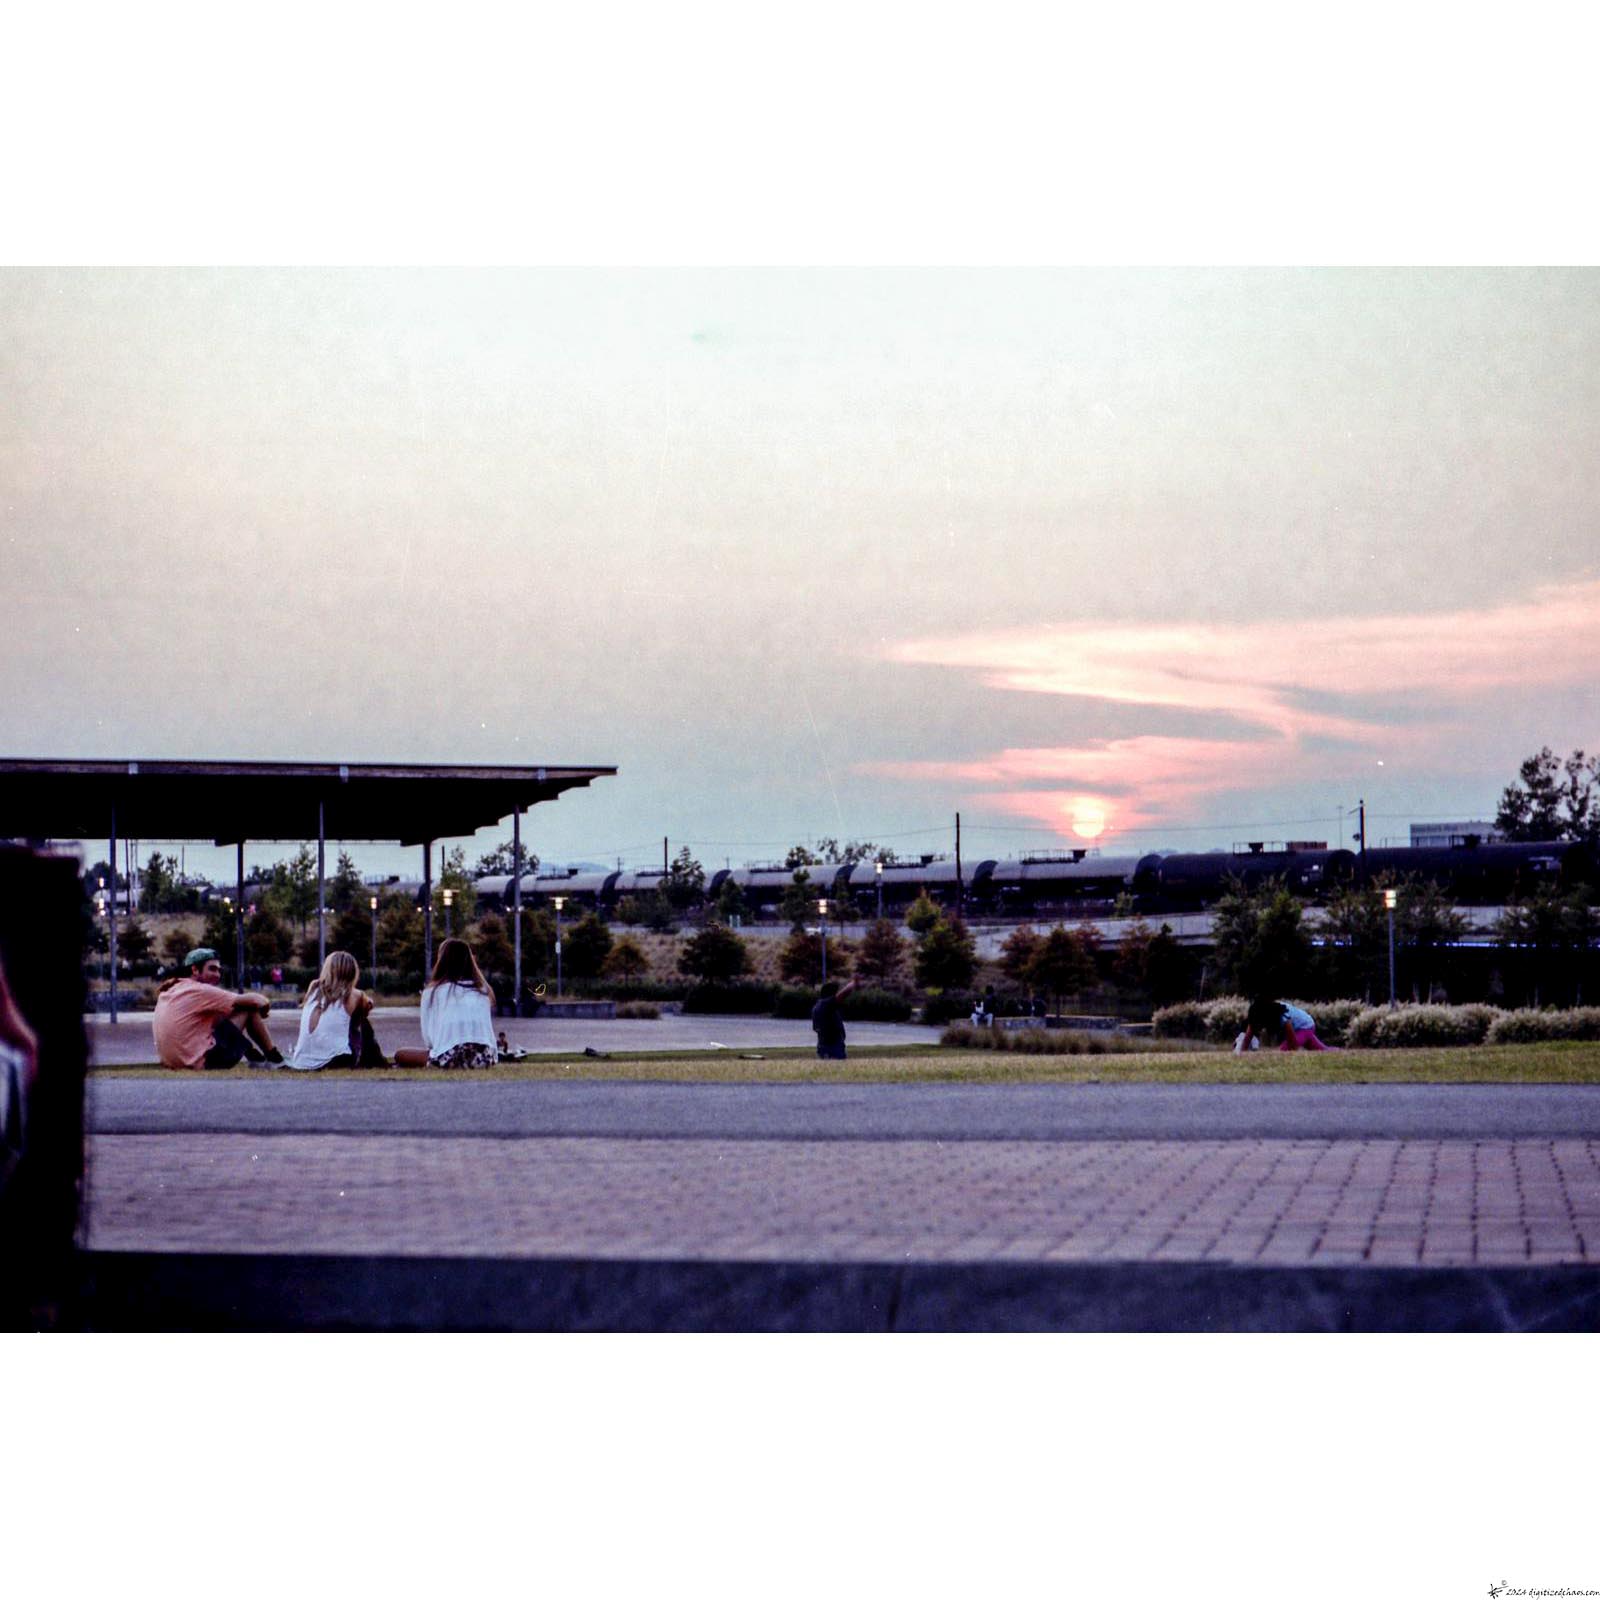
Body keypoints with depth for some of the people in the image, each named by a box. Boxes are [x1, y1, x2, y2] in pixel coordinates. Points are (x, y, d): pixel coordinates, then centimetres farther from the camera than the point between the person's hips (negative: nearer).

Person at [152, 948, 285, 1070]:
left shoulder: (168, 991, 14)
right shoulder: (199, 990, -12)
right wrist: (264, 1004, 12)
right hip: (201, 1062, -9)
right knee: (249, 1008, -1)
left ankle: (255, 1056, 26)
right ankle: (275, 1059, 10)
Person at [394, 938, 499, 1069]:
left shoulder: (432, 991, 9)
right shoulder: (483, 990, 19)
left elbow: (427, 1035, 8)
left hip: (450, 1058, -4)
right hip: (484, 1058, 4)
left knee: (400, 1055, 19)